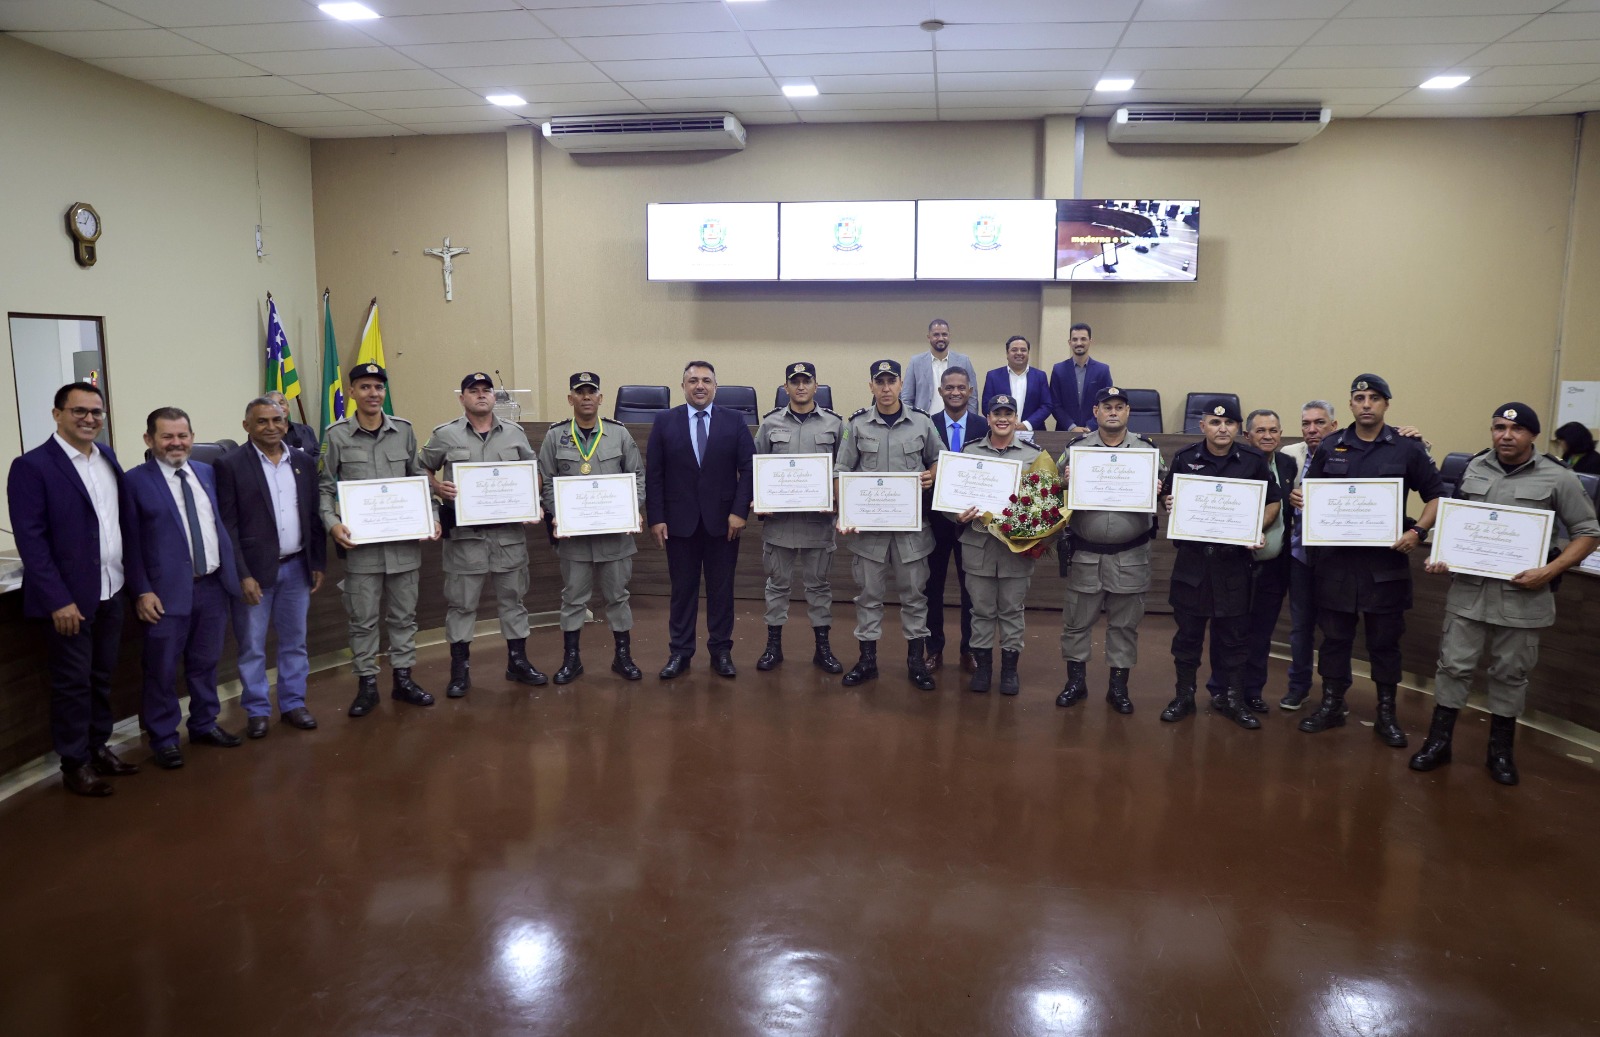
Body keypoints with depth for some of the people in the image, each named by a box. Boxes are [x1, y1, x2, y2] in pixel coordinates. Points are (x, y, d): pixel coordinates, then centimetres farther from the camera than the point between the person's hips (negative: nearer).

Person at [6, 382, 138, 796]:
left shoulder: (108, 457, 8)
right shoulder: (31, 466, -11)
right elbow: (30, 539, -15)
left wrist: (128, 575, 10)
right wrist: (58, 600, -18)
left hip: (111, 592, 6)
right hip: (70, 597, -6)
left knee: (102, 677, 16)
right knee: (73, 683, 4)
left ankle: (98, 748, 29)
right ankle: (74, 765, 17)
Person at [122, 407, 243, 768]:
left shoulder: (208, 473, 9)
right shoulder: (135, 481, -6)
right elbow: (130, 542, -7)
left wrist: (234, 571, 9)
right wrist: (142, 591, -12)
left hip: (213, 585, 5)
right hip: (168, 591, -4)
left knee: (206, 662, 17)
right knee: (162, 670, 5)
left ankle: (205, 725, 32)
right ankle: (164, 740, 19)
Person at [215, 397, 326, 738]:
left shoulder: (303, 461, 6)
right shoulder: (230, 464, -7)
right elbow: (227, 526, -10)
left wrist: (318, 563, 8)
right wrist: (242, 574, -14)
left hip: (296, 567, 4)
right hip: (254, 569, -4)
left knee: (294, 641, 13)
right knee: (252, 646, 6)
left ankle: (293, 704, 25)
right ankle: (256, 710, 19)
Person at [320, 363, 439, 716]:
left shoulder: (404, 431, 5)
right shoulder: (337, 435, -2)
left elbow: (418, 479, 12)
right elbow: (324, 487, 0)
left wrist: (432, 517, 1)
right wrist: (333, 523, -14)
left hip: (404, 541, 3)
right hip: (360, 542, -2)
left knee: (404, 614, 12)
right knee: (362, 618, 5)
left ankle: (403, 679, 23)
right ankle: (367, 684, 17)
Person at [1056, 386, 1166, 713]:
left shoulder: (1147, 448, 4)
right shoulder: (1076, 447, 3)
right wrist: (1065, 481, -17)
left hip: (1131, 554, 0)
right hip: (1084, 552, 0)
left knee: (1125, 623, 9)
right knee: (1076, 619, 7)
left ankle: (1118, 684, 23)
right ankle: (1076, 680, 23)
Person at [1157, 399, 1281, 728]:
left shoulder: (1253, 460, 3)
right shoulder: (1184, 458, 4)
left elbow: (1273, 502, 8)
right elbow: (1167, 495, 12)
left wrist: (1258, 530, -8)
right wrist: (1168, 503, -11)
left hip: (1234, 557, 0)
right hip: (1192, 556, 0)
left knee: (1234, 630, 6)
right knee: (1188, 628, 6)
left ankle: (1230, 697, 19)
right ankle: (1184, 695, 18)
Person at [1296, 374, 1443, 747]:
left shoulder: (1407, 448, 1)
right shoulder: (1330, 446, 7)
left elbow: (1435, 496, 4)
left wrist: (1418, 531, -11)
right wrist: (1298, 500, -8)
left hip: (1386, 560, -1)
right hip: (1335, 558, 2)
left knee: (1385, 638, 7)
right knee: (1335, 634, 10)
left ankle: (1386, 715, 20)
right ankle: (1331, 706, 23)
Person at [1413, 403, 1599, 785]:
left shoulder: (1557, 478, -4)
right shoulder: (1473, 469, 6)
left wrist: (1549, 572, -13)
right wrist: (1440, 555, -2)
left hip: (1521, 596, -2)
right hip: (1468, 590, 2)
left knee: (1510, 674, 10)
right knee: (1454, 665, 5)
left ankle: (1500, 750, 26)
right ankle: (1438, 742, 18)